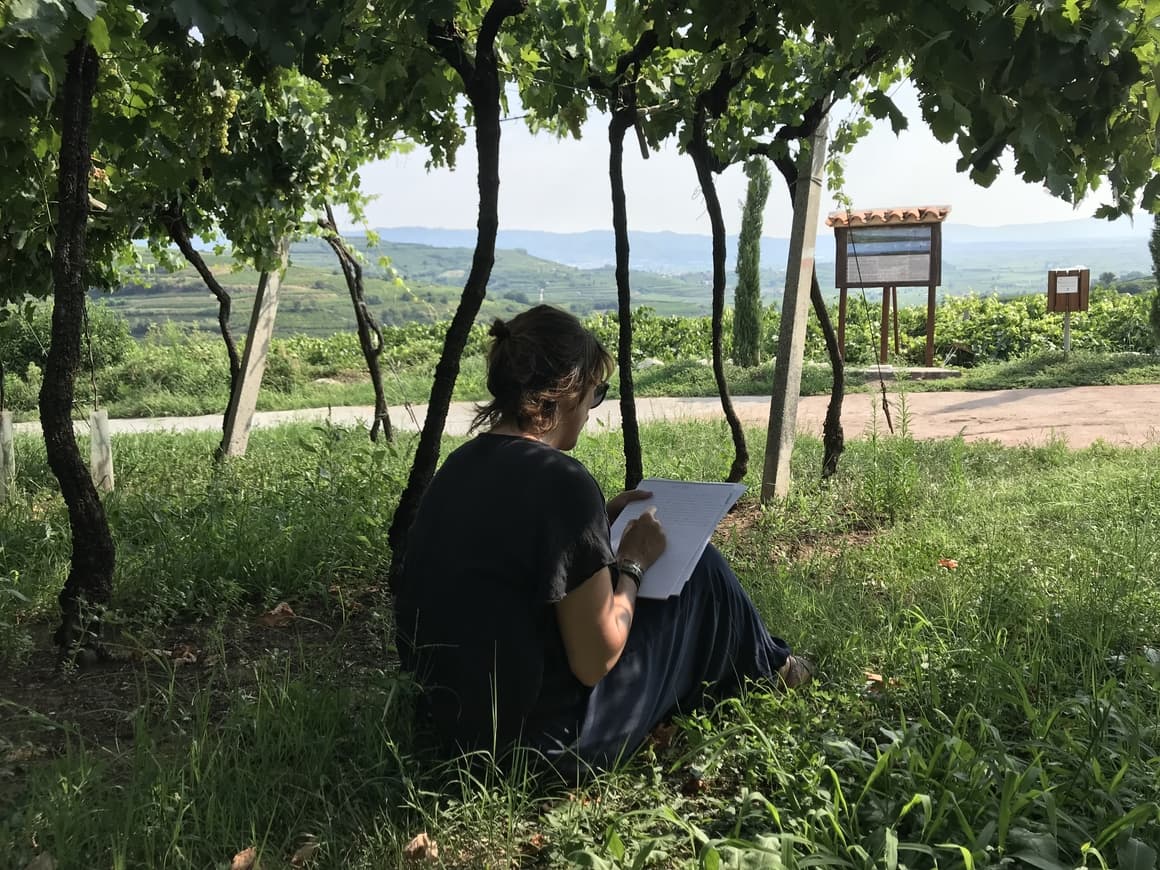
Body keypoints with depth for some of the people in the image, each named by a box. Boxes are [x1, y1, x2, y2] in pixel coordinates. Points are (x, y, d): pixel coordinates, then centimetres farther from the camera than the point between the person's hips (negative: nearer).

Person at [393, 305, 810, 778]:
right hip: (548, 745, -8)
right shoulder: (560, 481, -23)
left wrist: (600, 521, 11)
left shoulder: (461, 466, 1)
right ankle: (764, 671, 35)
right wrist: (632, 562, -5)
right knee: (697, 569, 6)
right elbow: (596, 661, -20)